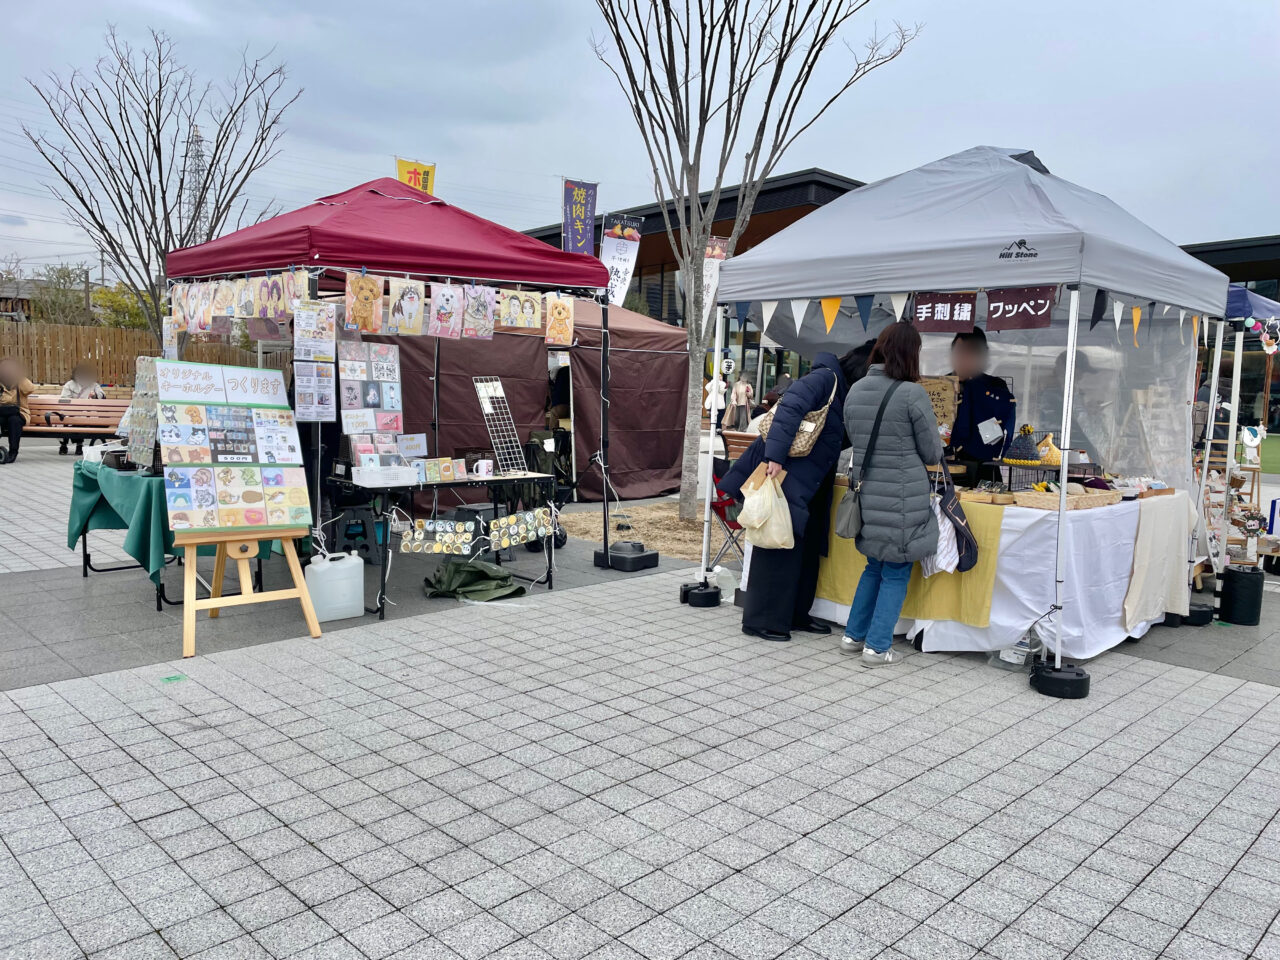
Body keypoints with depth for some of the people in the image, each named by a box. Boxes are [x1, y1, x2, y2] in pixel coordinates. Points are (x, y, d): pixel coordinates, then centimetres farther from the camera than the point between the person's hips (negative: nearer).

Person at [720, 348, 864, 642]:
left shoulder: (838, 387, 18)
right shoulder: (824, 378, -11)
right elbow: (790, 408, -25)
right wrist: (775, 456, -32)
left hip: (807, 485, 10)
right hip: (783, 475, -10)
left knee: (807, 548, 13)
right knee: (780, 549, -6)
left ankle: (796, 614, 24)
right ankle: (762, 620, 2)